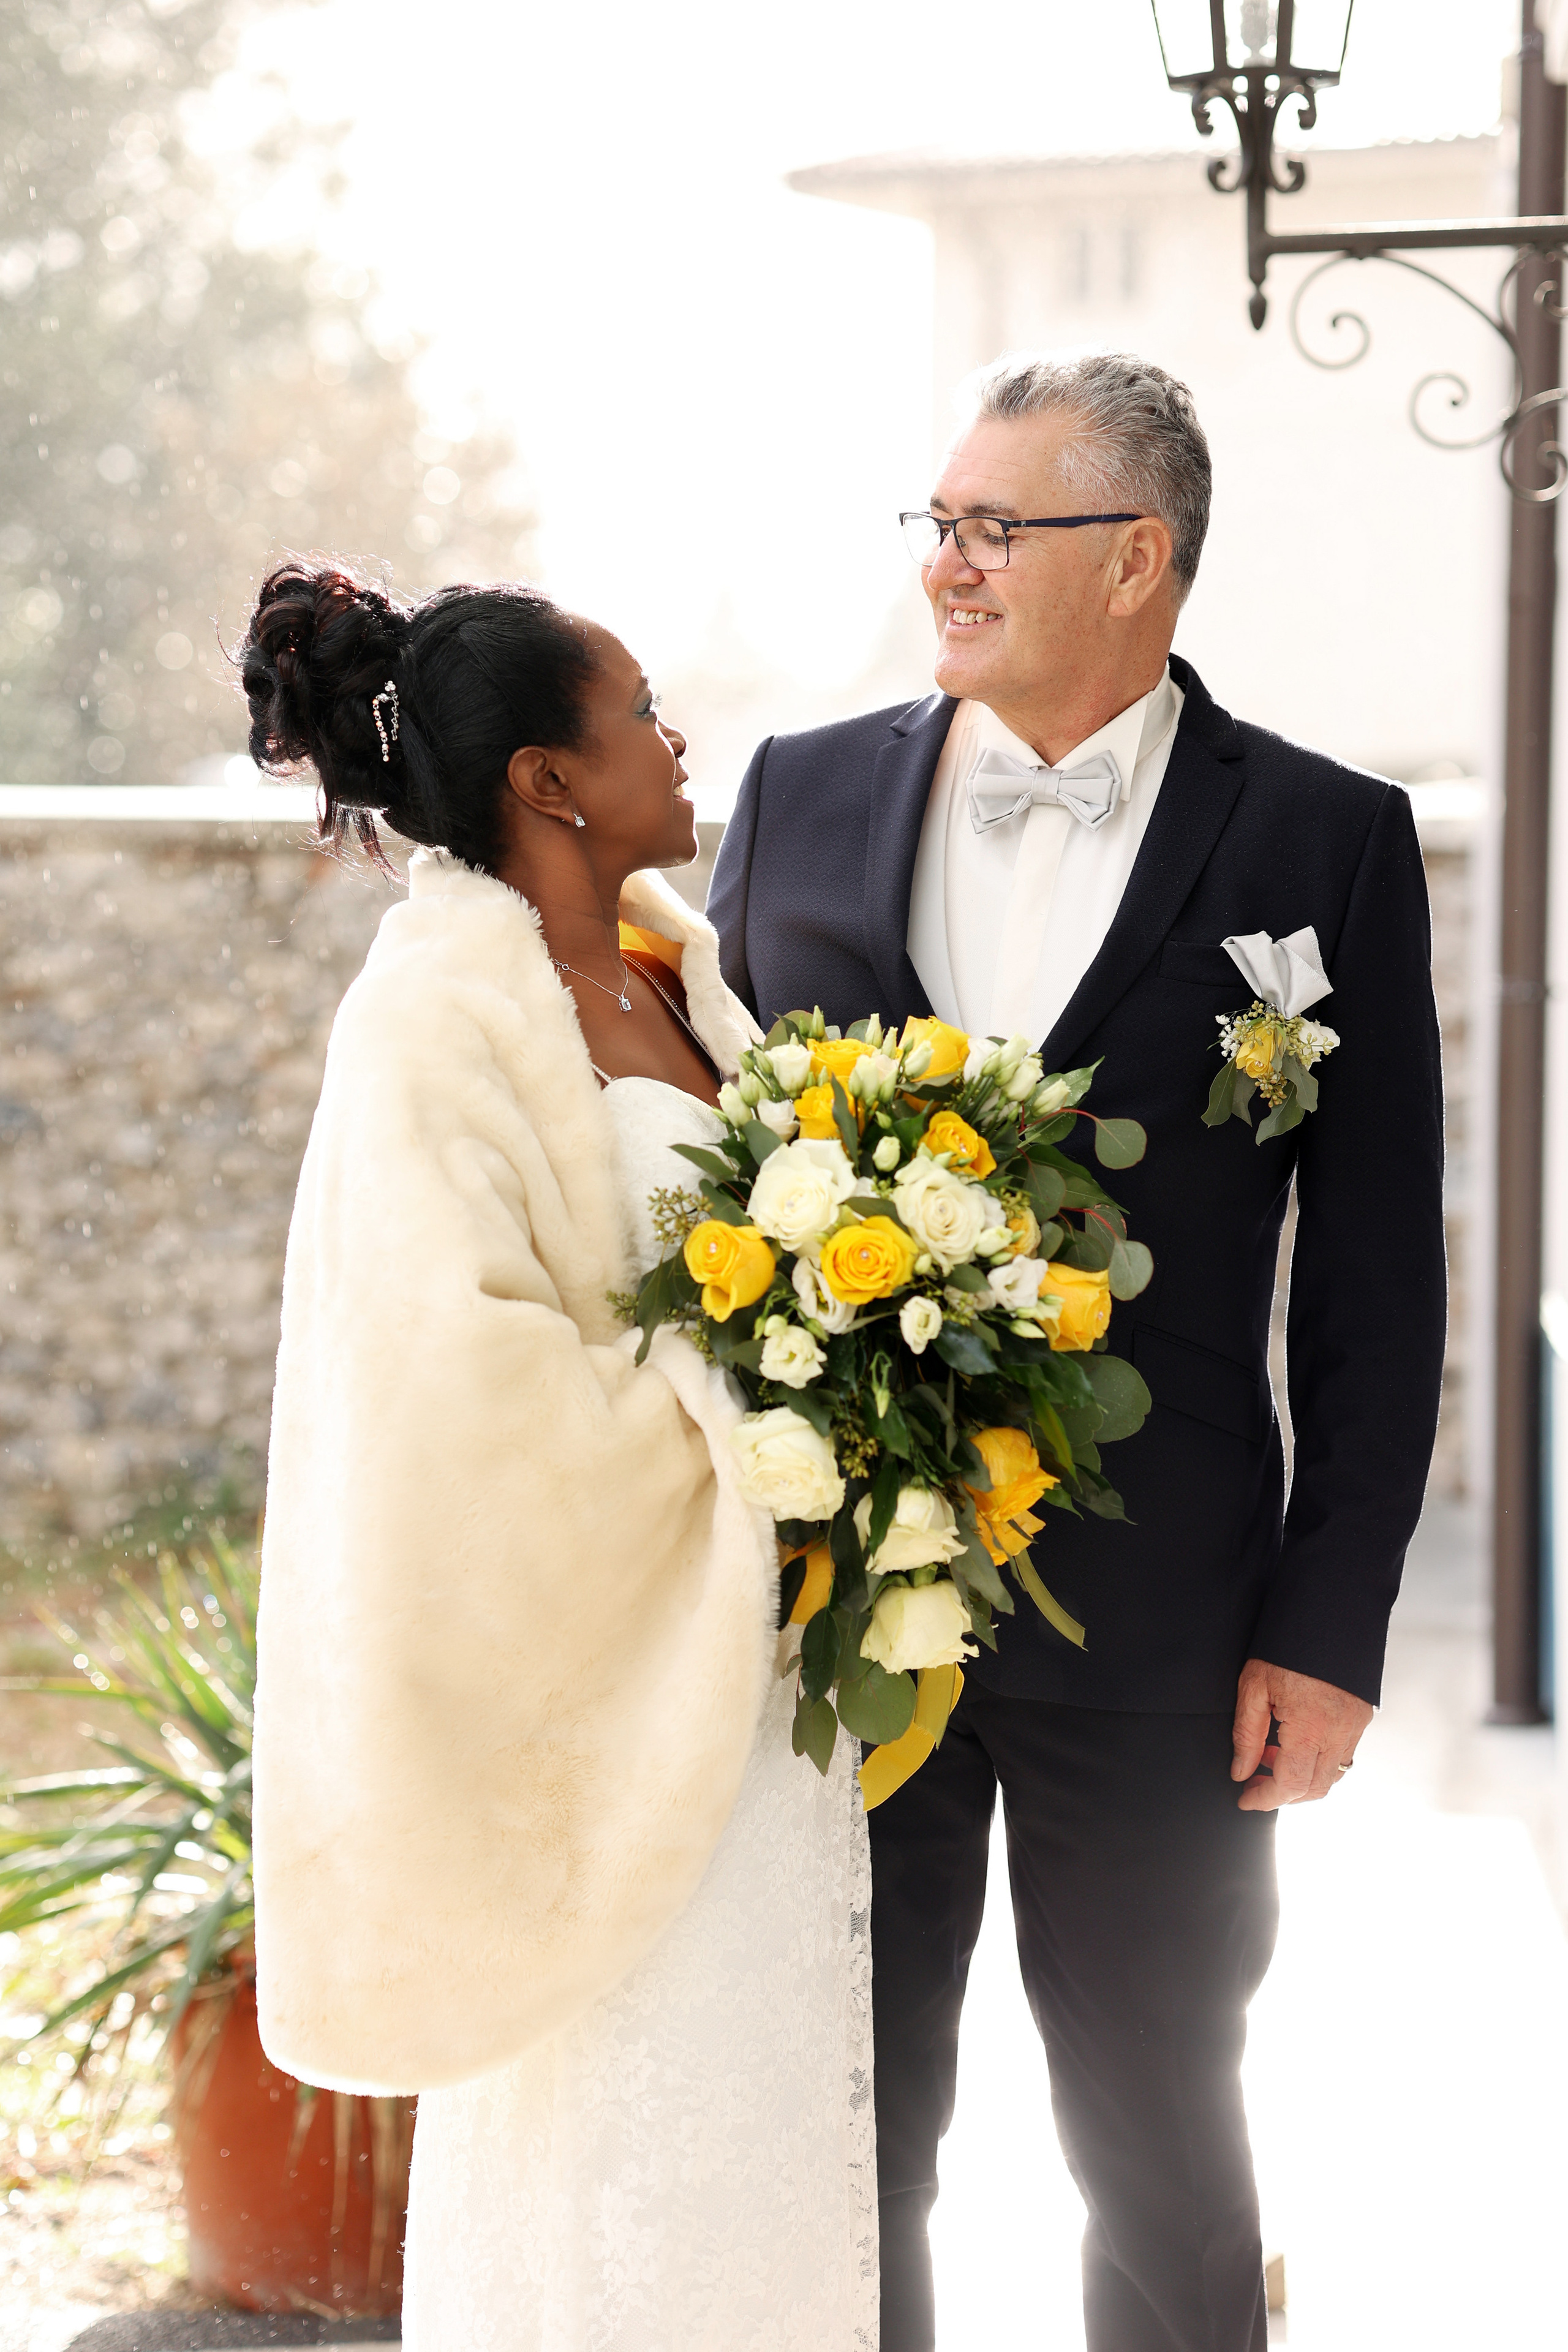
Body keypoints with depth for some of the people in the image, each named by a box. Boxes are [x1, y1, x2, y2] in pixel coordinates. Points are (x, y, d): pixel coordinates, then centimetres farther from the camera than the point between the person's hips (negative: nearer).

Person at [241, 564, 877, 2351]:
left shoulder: (673, 960, 9)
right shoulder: (440, 1016, -14)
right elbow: (445, 1363, -23)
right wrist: (727, 1430, -16)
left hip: (756, 1651, 8)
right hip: (611, 1665, -8)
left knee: (765, 2114, 12)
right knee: (624, 2146, -2)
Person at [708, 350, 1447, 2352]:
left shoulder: (1326, 840, -3)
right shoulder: (801, 798, 4)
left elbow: (1377, 1281, -2)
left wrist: (1330, 1627, -6)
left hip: (1152, 1633, -2)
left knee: (1159, 2145, 11)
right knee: (842, 2135, 11)